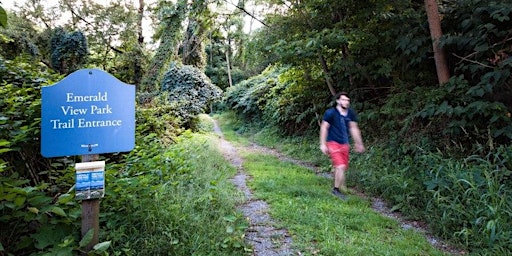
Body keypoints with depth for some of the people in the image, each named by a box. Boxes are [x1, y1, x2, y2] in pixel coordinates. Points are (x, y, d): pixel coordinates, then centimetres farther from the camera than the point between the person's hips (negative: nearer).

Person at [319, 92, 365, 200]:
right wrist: (322, 144, -9)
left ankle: (337, 187, 35)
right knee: (341, 166, -15)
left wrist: (359, 143, 14)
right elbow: (324, 128, -6)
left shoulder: (351, 113, 4)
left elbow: (354, 129, 13)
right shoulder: (330, 113, -11)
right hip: (333, 143, -6)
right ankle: (337, 189, 2)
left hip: (345, 144, 6)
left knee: (343, 167, 12)